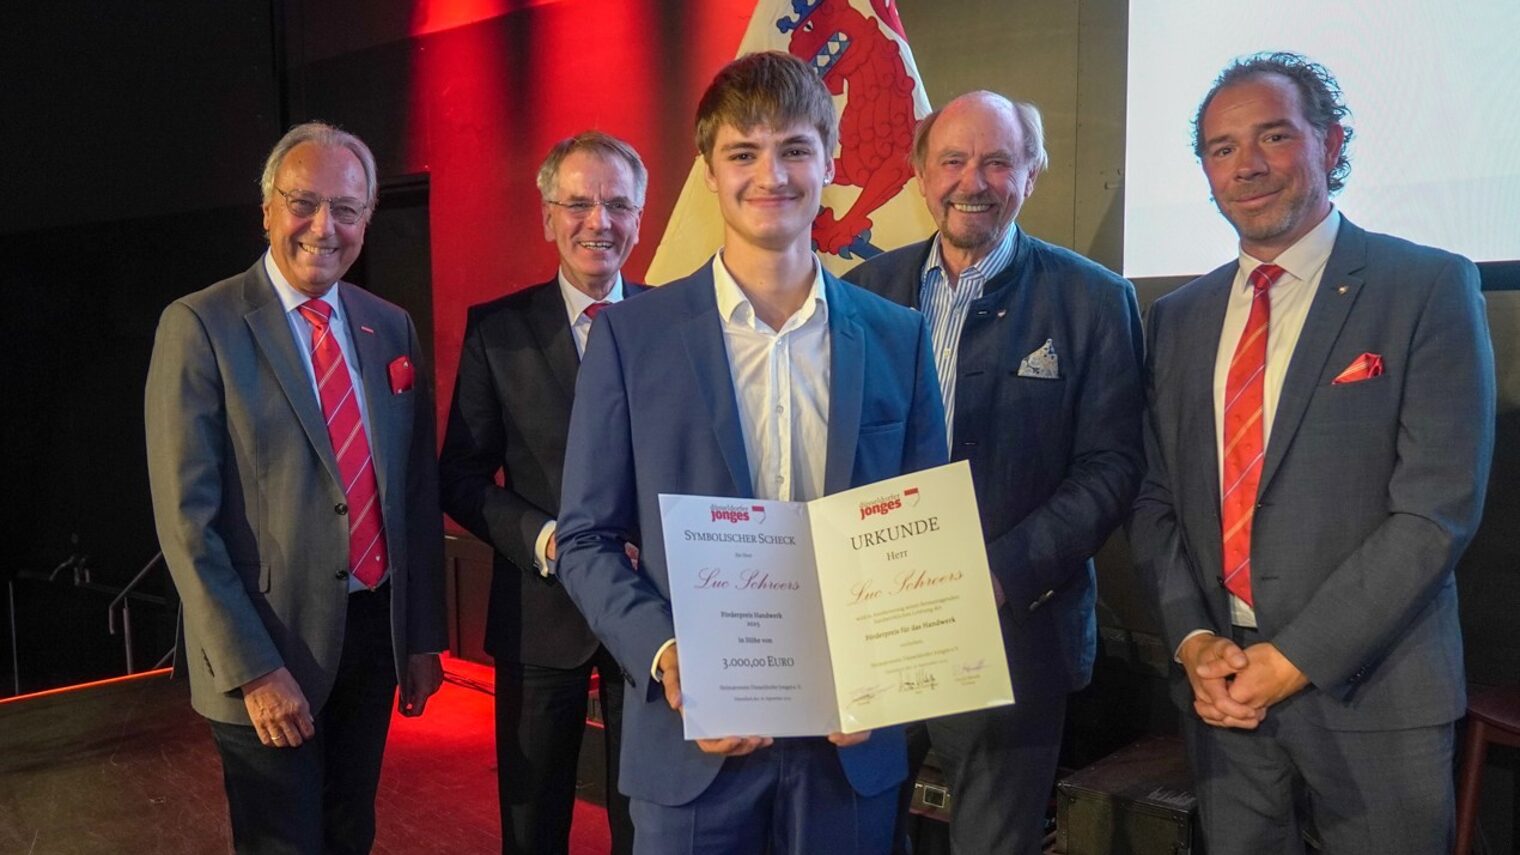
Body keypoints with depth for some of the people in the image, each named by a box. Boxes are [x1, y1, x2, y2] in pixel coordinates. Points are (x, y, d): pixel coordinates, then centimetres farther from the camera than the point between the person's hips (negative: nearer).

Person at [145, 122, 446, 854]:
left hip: (376, 629, 5)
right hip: (271, 645, -4)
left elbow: (418, 490, 7)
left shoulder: (391, 327, 5)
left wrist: (424, 635, 6)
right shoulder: (200, 326, -9)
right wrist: (251, 669, -16)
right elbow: (187, 517, -13)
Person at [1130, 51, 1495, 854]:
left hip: (1370, 685, -3)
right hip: (1221, 679, 4)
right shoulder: (1178, 317, 7)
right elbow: (1155, 498, 7)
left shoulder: (1429, 288, -7)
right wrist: (1193, 637, -7)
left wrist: (1295, 658, -15)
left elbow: (1437, 508, -13)